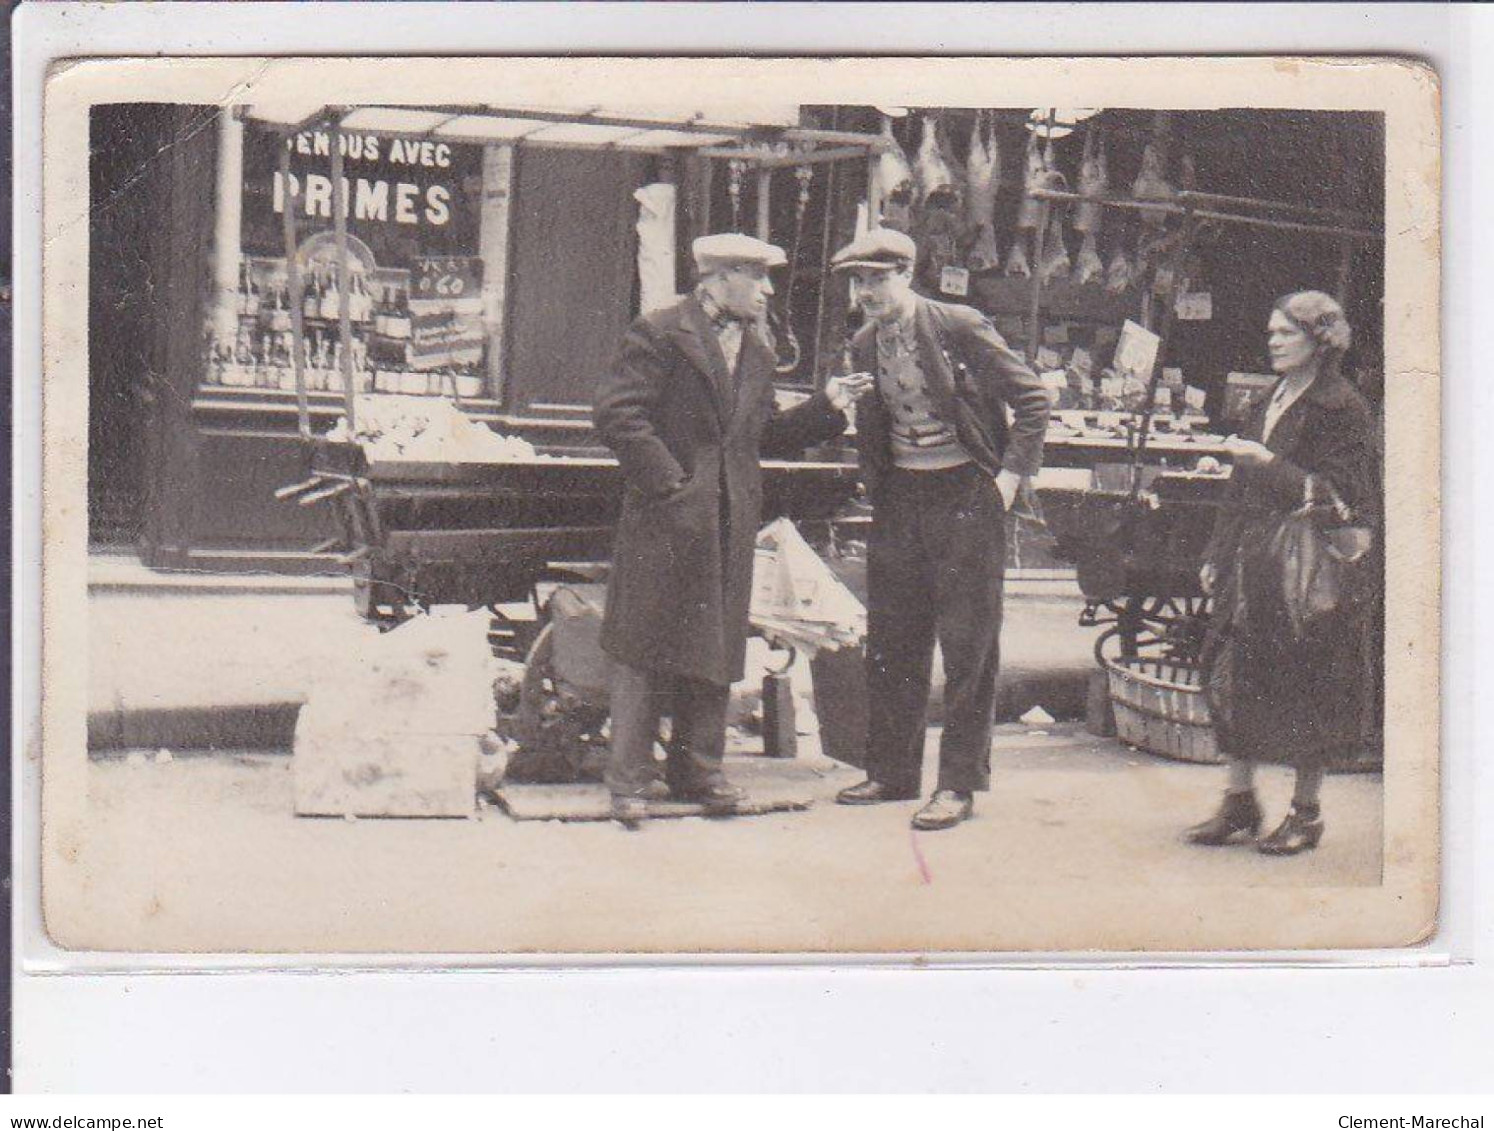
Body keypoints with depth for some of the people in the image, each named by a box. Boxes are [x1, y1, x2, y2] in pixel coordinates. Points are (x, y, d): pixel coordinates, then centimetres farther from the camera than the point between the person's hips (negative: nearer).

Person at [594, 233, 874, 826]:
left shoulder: (755, 351, 16)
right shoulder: (660, 334, -8)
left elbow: (763, 435, 18)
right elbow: (616, 413, -14)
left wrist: (825, 406, 6)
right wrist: (665, 480, -17)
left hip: (731, 522, 7)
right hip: (666, 520, -7)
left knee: (715, 651, 10)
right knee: (646, 648, -2)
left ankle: (697, 770, 20)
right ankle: (629, 779, 3)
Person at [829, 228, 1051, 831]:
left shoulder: (960, 328, -12)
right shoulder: (863, 344, 7)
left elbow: (1033, 399, -8)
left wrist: (1012, 473, -11)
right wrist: (841, 407, 5)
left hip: (965, 494, -6)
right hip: (898, 499, 6)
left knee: (968, 643, -3)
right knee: (891, 641, 10)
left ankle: (959, 783, 3)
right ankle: (892, 771, 21)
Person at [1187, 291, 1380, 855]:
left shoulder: (1340, 409, -9)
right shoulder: (1271, 401, 15)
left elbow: (1339, 497, -15)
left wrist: (1269, 463, -20)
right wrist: (1218, 554, 16)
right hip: (1252, 564, 7)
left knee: (1303, 692, 0)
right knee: (1231, 677, 4)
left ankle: (1306, 810, 11)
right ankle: (1239, 801, 14)